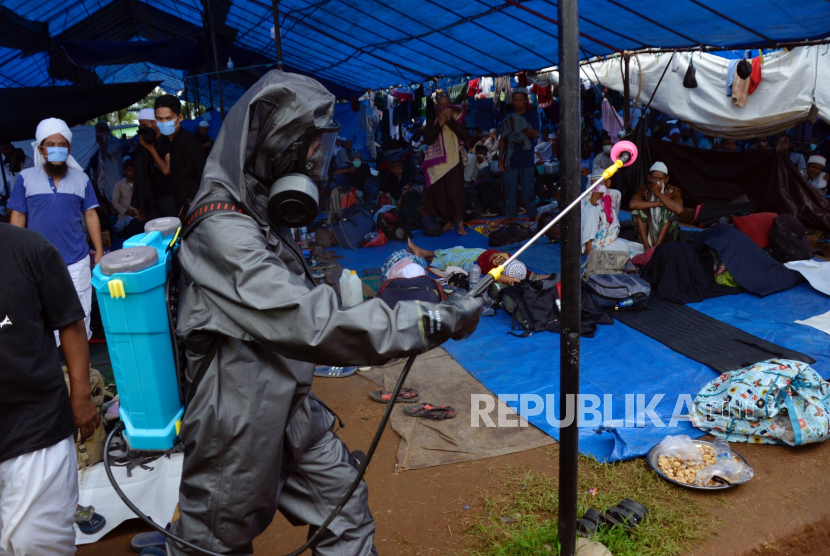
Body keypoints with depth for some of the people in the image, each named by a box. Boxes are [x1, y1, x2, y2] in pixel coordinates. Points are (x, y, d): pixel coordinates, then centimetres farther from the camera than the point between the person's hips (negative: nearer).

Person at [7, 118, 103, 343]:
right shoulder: (25, 178, 1)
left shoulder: (81, 179, 4)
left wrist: (100, 253, 4)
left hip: (77, 263, 1)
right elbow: (18, 218, 3)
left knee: (80, 319, 8)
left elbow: (91, 216, 7)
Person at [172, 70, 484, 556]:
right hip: (239, 419, -8)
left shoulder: (259, 210, 4)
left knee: (342, 501, 14)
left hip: (290, 405, 8)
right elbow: (311, 324, -35)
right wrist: (434, 321, -33)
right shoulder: (221, 229, -27)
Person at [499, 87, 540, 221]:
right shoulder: (508, 117, 12)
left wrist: (519, 127, -17)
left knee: (529, 190, -1)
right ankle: (511, 216, 11)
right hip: (510, 160, 2)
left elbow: (535, 134, -9)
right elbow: (503, 139, 13)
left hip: (526, 161, -2)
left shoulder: (532, 115, 5)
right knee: (510, 190, 3)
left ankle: (532, 216, 9)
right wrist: (500, 158, 6)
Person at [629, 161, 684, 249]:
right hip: (646, 233, 1)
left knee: (669, 209, -26)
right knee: (638, 209, -21)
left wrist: (659, 193, -25)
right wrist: (658, 203, -25)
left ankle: (656, 246, -30)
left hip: (666, 234, -1)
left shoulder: (672, 191, -6)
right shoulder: (643, 189, -5)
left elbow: (679, 210, -29)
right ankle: (647, 246, -28)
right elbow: (632, 204, -28)